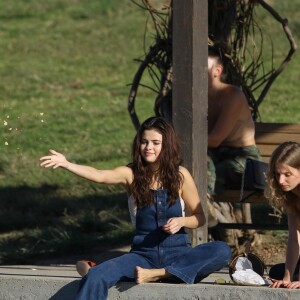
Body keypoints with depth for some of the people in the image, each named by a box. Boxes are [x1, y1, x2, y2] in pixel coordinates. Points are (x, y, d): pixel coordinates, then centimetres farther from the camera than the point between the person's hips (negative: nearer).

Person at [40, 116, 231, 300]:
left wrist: (181, 221, -14)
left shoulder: (180, 176, 0)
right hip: (144, 254, 0)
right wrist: (66, 164, -38)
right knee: (95, 277, -27)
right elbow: (99, 175, -20)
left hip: (177, 253, 0)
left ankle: (157, 274, -27)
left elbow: (200, 217, 9)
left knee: (222, 251, -29)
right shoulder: (131, 174, 0)